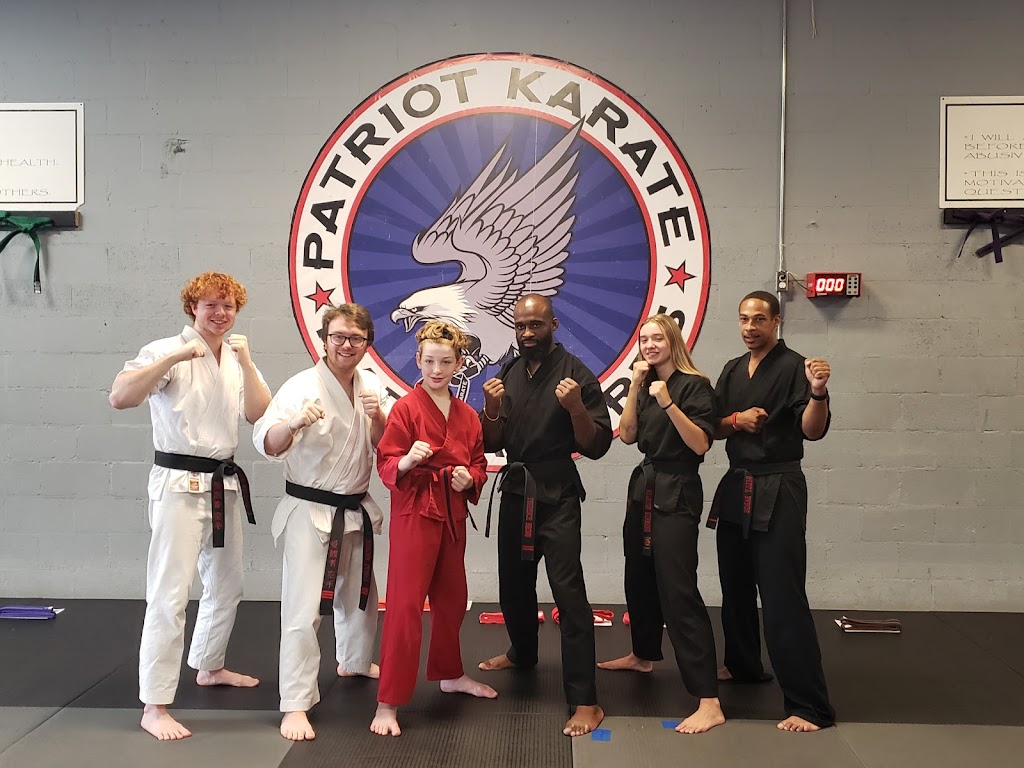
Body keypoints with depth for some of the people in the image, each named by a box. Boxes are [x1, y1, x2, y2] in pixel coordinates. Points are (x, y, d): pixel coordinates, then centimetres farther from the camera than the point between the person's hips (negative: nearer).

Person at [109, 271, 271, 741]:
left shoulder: (238, 359, 9)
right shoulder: (167, 351, -11)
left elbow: (258, 413, -3)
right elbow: (120, 397, -24)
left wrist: (245, 361, -14)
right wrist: (174, 356, -30)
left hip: (224, 484, 7)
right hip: (179, 484, -7)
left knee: (226, 584, 19)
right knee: (169, 594, -9)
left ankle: (209, 666, 40)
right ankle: (154, 706, -1)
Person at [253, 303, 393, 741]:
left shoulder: (372, 388, 1)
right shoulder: (303, 387, -16)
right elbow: (266, 444, -23)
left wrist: (378, 417, -18)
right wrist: (293, 423, -43)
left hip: (355, 511, 6)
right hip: (309, 511, -6)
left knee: (359, 594, 23)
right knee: (303, 609, -9)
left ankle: (354, 661, 48)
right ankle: (295, 705, 1)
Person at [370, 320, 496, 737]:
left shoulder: (467, 415, 8)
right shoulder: (406, 408, -9)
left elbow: (479, 464, 14)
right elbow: (386, 464, -11)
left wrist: (469, 478, -7)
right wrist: (408, 460, -31)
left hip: (452, 514, 6)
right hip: (413, 513, -6)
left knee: (452, 599, 19)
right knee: (405, 605, -7)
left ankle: (450, 674, 40)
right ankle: (388, 703, 0)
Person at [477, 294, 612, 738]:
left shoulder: (576, 374, -9)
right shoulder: (507, 374, 6)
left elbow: (596, 447, -11)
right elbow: (493, 444, 7)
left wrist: (576, 408, -27)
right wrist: (492, 410, -12)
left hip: (557, 496, -6)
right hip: (515, 491, 6)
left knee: (568, 592, -11)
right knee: (513, 582, 20)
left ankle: (584, 701, -8)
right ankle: (523, 652, 46)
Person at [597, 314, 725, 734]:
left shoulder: (695, 386, -9)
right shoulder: (645, 385, 11)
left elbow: (700, 444, -17)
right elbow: (627, 435, 2)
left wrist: (668, 403, -27)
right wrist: (635, 387, -6)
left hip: (677, 495, -8)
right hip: (644, 488, 8)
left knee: (678, 590, -14)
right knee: (639, 577, 19)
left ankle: (709, 703, -14)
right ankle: (644, 655, 42)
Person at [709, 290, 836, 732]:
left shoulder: (794, 367, -9)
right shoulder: (733, 371, 12)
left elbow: (812, 431, -17)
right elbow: (712, 428, 11)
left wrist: (818, 394, -35)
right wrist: (736, 420, -10)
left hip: (777, 492, -7)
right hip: (736, 488, 7)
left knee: (783, 598, -11)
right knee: (736, 584, 19)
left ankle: (810, 706, -7)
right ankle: (743, 665, 39)